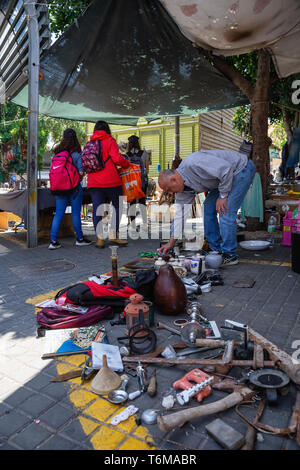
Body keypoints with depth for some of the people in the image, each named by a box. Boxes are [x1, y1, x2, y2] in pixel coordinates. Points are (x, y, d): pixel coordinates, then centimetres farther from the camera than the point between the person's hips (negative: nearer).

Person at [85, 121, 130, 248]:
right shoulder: (109, 141, 1)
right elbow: (117, 158, -11)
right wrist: (127, 164, 6)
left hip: (93, 182, 4)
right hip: (111, 181, -4)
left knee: (97, 209, 3)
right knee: (118, 207, 9)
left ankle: (100, 238, 2)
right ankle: (113, 235, 5)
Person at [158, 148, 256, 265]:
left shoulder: (192, 163, -30)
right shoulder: (182, 186, -1)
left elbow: (226, 169, -29)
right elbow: (180, 213, 4)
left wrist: (223, 196, -19)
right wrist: (171, 243, 6)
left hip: (242, 168, -9)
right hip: (226, 176, 9)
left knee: (225, 212, -16)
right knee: (208, 209, 5)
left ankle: (230, 255, -2)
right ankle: (216, 251, 14)